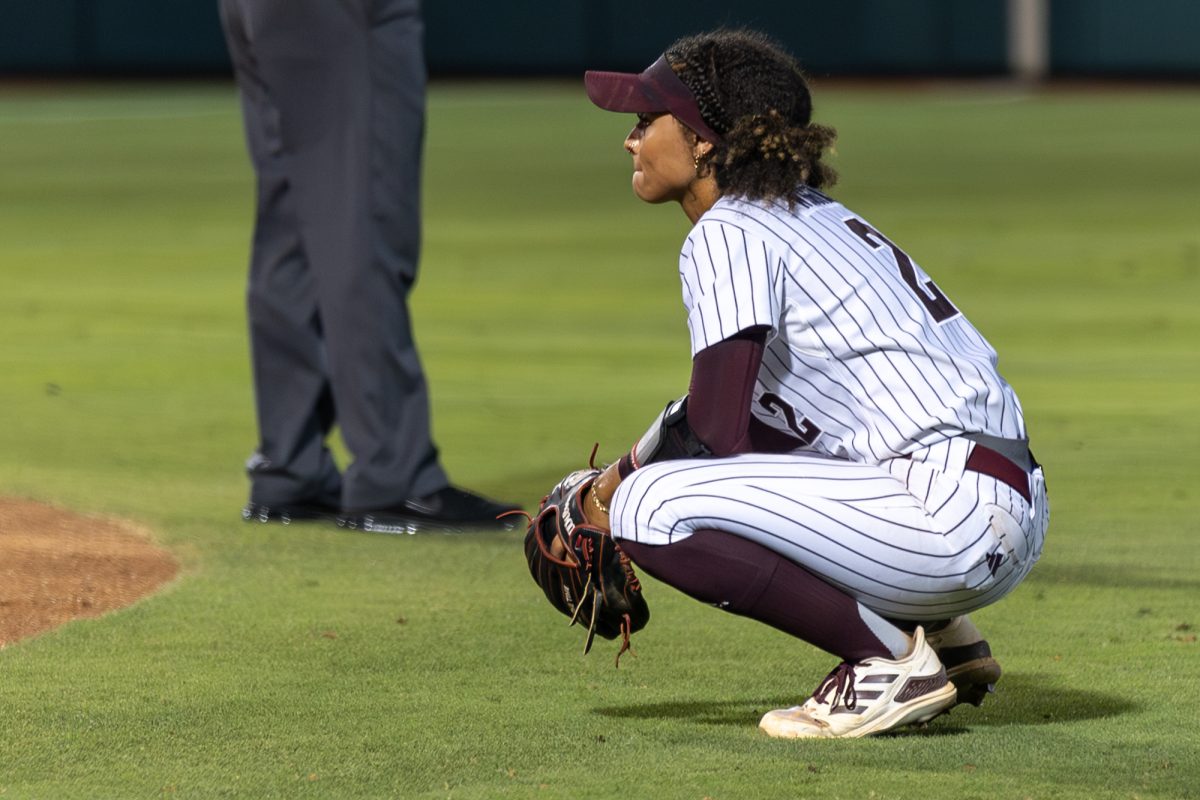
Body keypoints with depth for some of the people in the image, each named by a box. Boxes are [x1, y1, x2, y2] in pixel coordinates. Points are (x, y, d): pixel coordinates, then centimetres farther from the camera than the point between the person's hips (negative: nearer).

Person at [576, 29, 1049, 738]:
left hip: (949, 515, -10)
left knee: (650, 507, -16)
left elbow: (714, 433, -13)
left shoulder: (726, 234, -7)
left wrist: (621, 487, 4)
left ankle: (893, 660, -9)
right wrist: (635, 469, 19)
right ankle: (943, 639, 19)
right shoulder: (815, 213, 22)